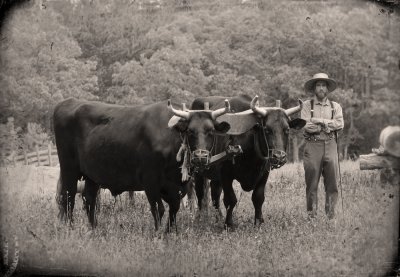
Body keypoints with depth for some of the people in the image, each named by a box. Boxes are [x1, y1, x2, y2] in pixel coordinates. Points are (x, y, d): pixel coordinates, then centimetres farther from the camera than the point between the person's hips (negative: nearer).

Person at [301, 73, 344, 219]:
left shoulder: (335, 106, 15)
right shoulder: (307, 105, 8)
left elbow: (340, 124, -2)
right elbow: (306, 126, -6)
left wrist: (319, 121, -6)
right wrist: (328, 125, -4)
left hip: (330, 146, 2)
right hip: (312, 145, -2)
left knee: (332, 181, -2)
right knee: (312, 181, -2)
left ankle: (331, 215, 4)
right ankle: (311, 215, 3)